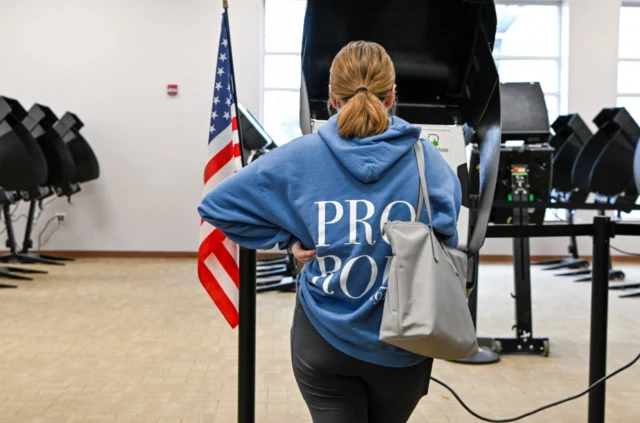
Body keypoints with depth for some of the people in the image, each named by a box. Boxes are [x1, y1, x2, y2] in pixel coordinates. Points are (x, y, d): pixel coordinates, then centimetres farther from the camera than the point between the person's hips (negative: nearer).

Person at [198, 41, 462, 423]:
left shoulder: (300, 158, -8)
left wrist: (288, 238, -3)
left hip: (324, 341, -1)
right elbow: (446, 247, -8)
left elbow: (217, 205, -5)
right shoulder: (427, 160, -8)